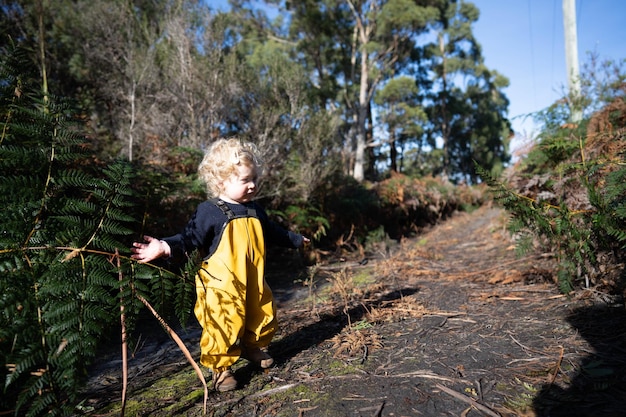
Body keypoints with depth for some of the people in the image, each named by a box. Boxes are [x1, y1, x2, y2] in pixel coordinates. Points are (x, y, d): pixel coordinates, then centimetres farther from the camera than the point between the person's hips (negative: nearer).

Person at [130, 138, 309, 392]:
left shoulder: (254, 210, 8)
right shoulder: (209, 211, -14)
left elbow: (272, 232, 24)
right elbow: (190, 239, -18)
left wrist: (295, 240, 36)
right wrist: (165, 247, -36)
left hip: (254, 284, 7)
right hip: (222, 287, -7)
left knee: (264, 316, 19)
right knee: (224, 326, -4)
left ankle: (253, 348, 45)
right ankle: (220, 368, 19)